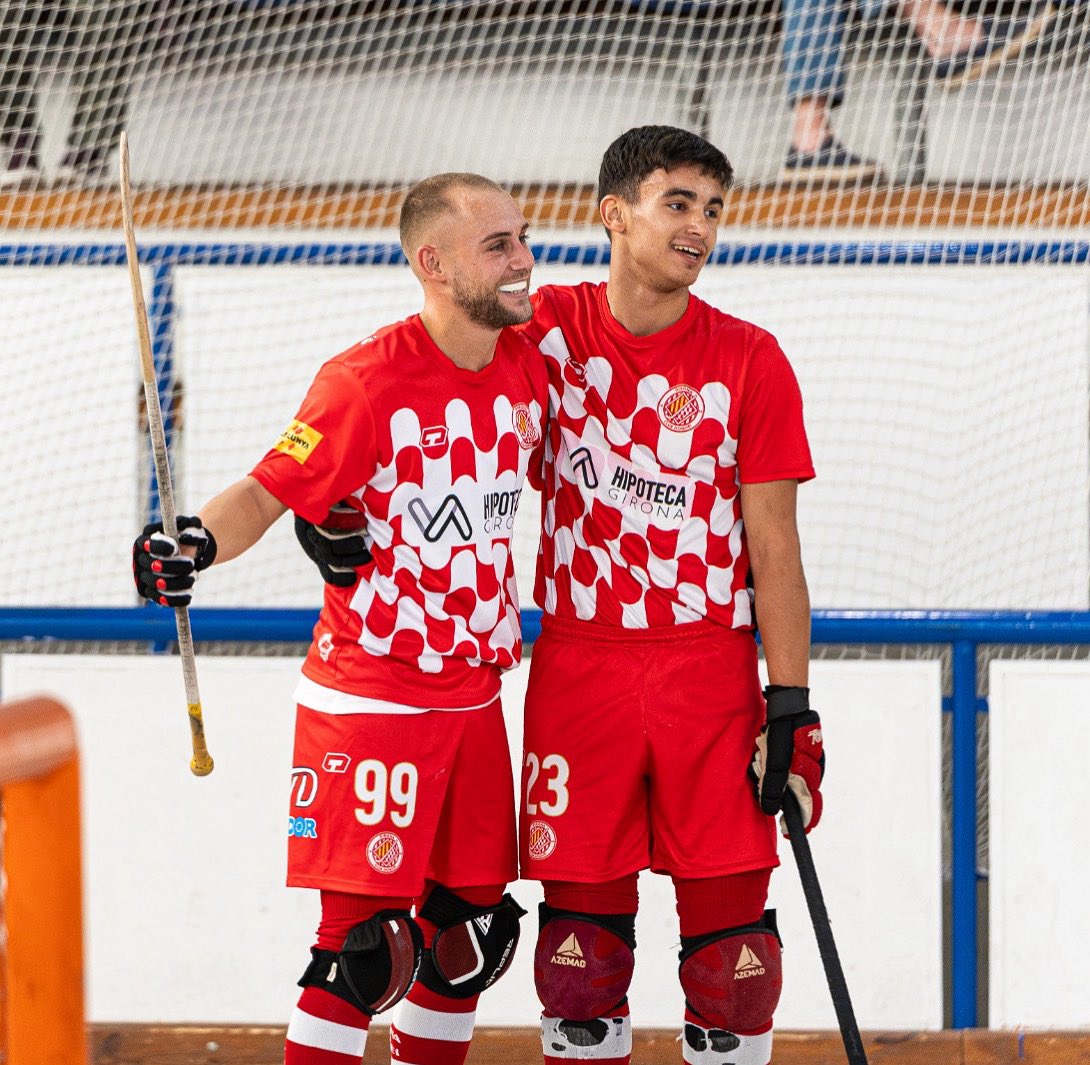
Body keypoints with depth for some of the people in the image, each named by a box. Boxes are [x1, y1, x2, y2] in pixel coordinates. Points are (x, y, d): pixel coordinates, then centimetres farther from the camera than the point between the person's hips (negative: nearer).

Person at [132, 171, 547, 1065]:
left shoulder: (530, 367, 3)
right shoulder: (368, 381, -16)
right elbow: (269, 491, -18)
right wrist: (199, 544, -35)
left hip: (471, 693, 7)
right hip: (368, 692, -7)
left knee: (471, 928, 12)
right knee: (366, 939, -11)